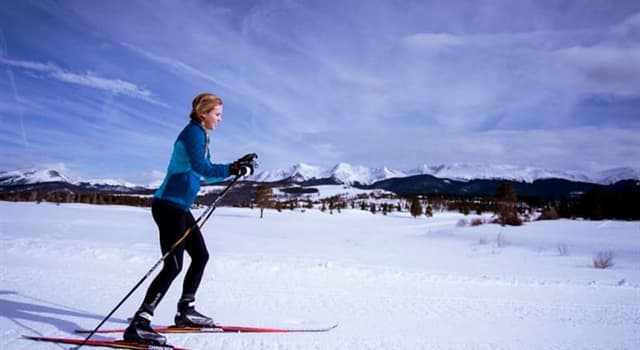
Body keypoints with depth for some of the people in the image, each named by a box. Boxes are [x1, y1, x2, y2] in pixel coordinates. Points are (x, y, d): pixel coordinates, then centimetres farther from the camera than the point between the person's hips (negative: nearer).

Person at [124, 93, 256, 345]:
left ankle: (185, 311, 26)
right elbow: (200, 167, -26)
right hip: (169, 205, -11)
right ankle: (139, 324, -15)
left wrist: (237, 165, 18)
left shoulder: (200, 136, 20)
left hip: (179, 207, 11)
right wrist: (232, 170, -30)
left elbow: (207, 174, 25)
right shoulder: (193, 132, -10)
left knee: (201, 256, 16)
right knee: (173, 265, -16)